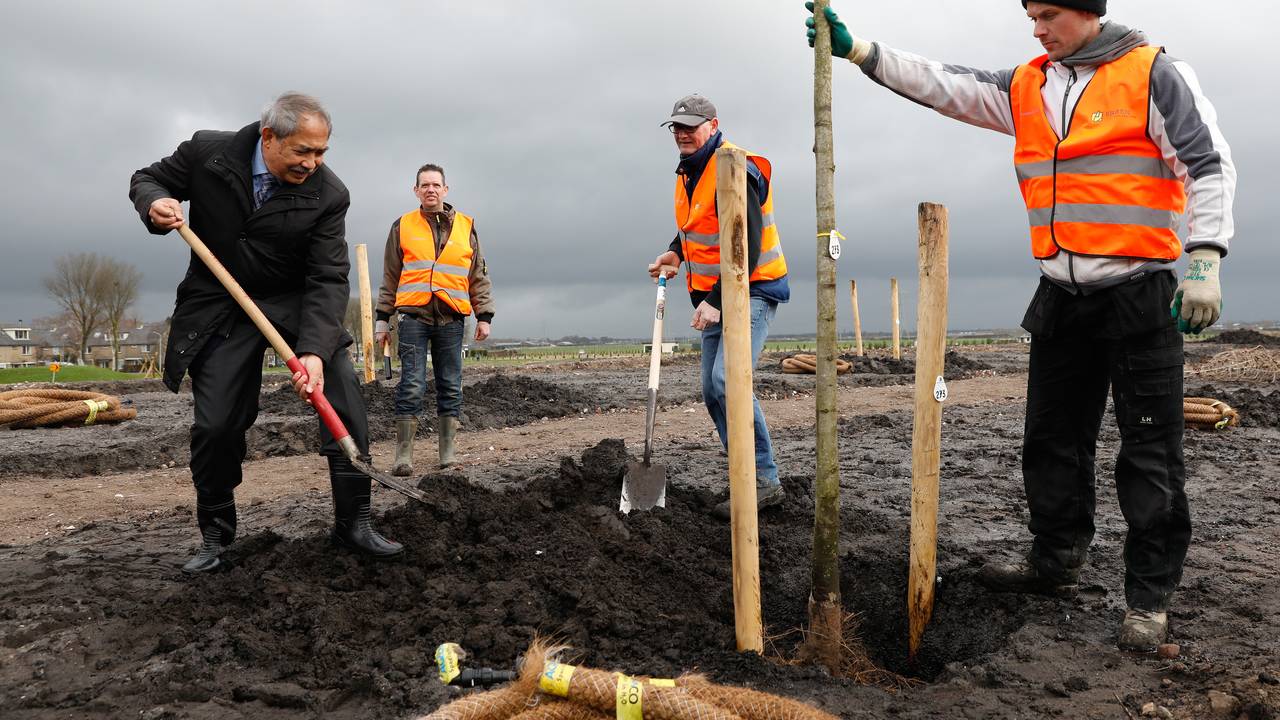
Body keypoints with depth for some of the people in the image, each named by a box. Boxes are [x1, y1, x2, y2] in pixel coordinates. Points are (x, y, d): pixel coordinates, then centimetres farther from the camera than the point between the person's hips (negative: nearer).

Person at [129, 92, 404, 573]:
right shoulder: (207, 152, -14)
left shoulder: (328, 195, -17)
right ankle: (215, 536, 19)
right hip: (220, 308, 0)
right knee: (215, 424, -3)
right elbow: (146, 179, 4)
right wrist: (156, 205, -22)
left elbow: (327, 279, -20)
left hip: (294, 302, 0)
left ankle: (353, 523, -7)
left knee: (340, 385, -17)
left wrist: (313, 350, -33)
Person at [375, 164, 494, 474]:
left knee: (450, 388, 4)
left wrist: (484, 316, 6)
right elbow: (389, 277, 12)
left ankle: (448, 455, 11)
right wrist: (383, 319, 8)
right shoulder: (402, 226, 9)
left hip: (451, 318, 1)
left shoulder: (465, 226, 11)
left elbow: (479, 275, 12)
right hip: (413, 316, -1)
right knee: (411, 386, -7)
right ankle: (403, 455, -3)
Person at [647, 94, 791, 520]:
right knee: (712, 392, 7)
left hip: (751, 290, -10)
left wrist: (716, 301, -27)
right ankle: (750, 482, 15)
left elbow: (747, 248, -24)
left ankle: (765, 482, -15)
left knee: (726, 380, -24)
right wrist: (676, 253, 9)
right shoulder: (689, 172, 12)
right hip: (715, 295, 10)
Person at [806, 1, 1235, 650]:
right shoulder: (1025, 87, 10)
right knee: (1052, 439, 13)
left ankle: (1149, 598, 10)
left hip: (1139, 296, -5)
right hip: (1060, 298, 6)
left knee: (1150, 451, 0)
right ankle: (1055, 562, 29)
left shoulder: (1153, 74, -5)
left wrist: (1204, 260, -20)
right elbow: (941, 85, 6)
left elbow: (1208, 163, -9)